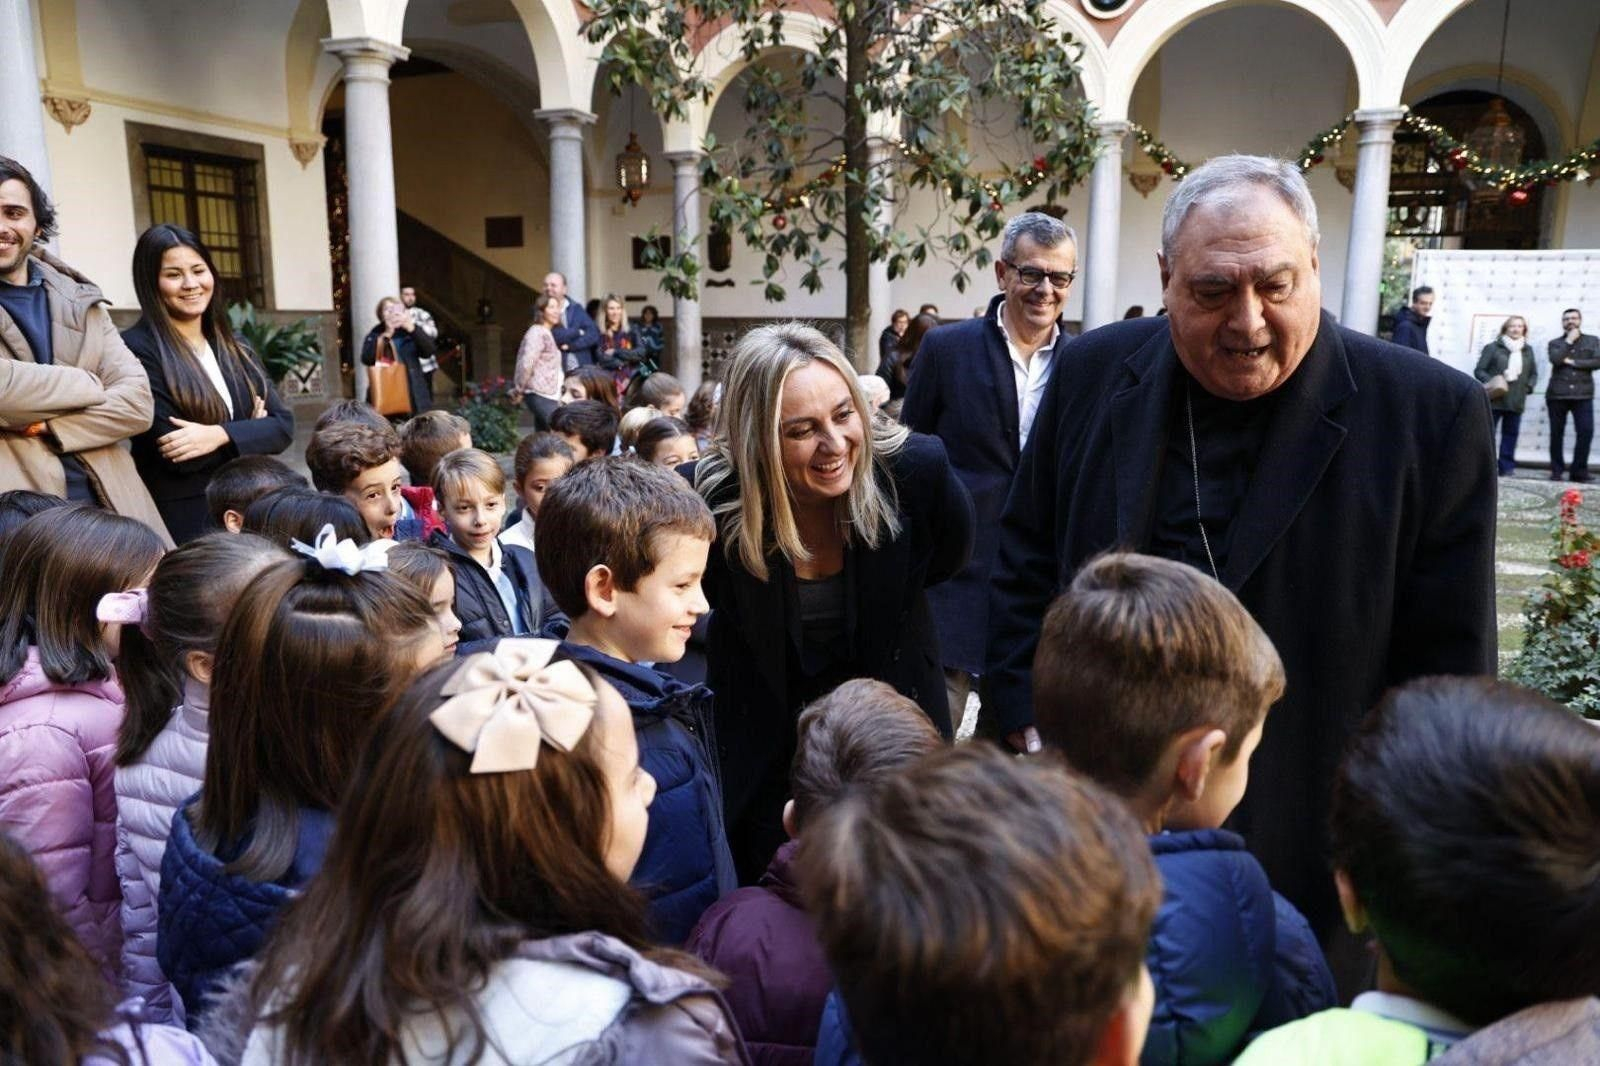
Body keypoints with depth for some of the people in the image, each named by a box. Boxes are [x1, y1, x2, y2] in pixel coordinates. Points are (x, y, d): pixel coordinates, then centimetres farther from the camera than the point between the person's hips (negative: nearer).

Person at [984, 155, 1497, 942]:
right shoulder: (1095, 372, -2)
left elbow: (1448, 663, -6)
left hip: (1307, 841, -2)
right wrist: (1027, 723, -1)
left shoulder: (1429, 414, -11)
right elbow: (1027, 555, 5)